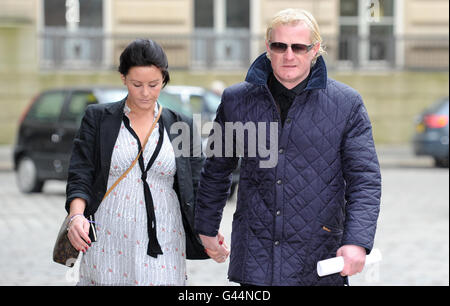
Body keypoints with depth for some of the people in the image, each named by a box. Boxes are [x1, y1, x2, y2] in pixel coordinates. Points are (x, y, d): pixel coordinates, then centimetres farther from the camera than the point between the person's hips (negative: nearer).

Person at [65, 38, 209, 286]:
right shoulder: (98, 118, 6)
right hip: (107, 244, 0)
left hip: (163, 248, 1)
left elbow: (195, 189, 8)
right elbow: (80, 177, 2)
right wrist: (76, 215, -18)